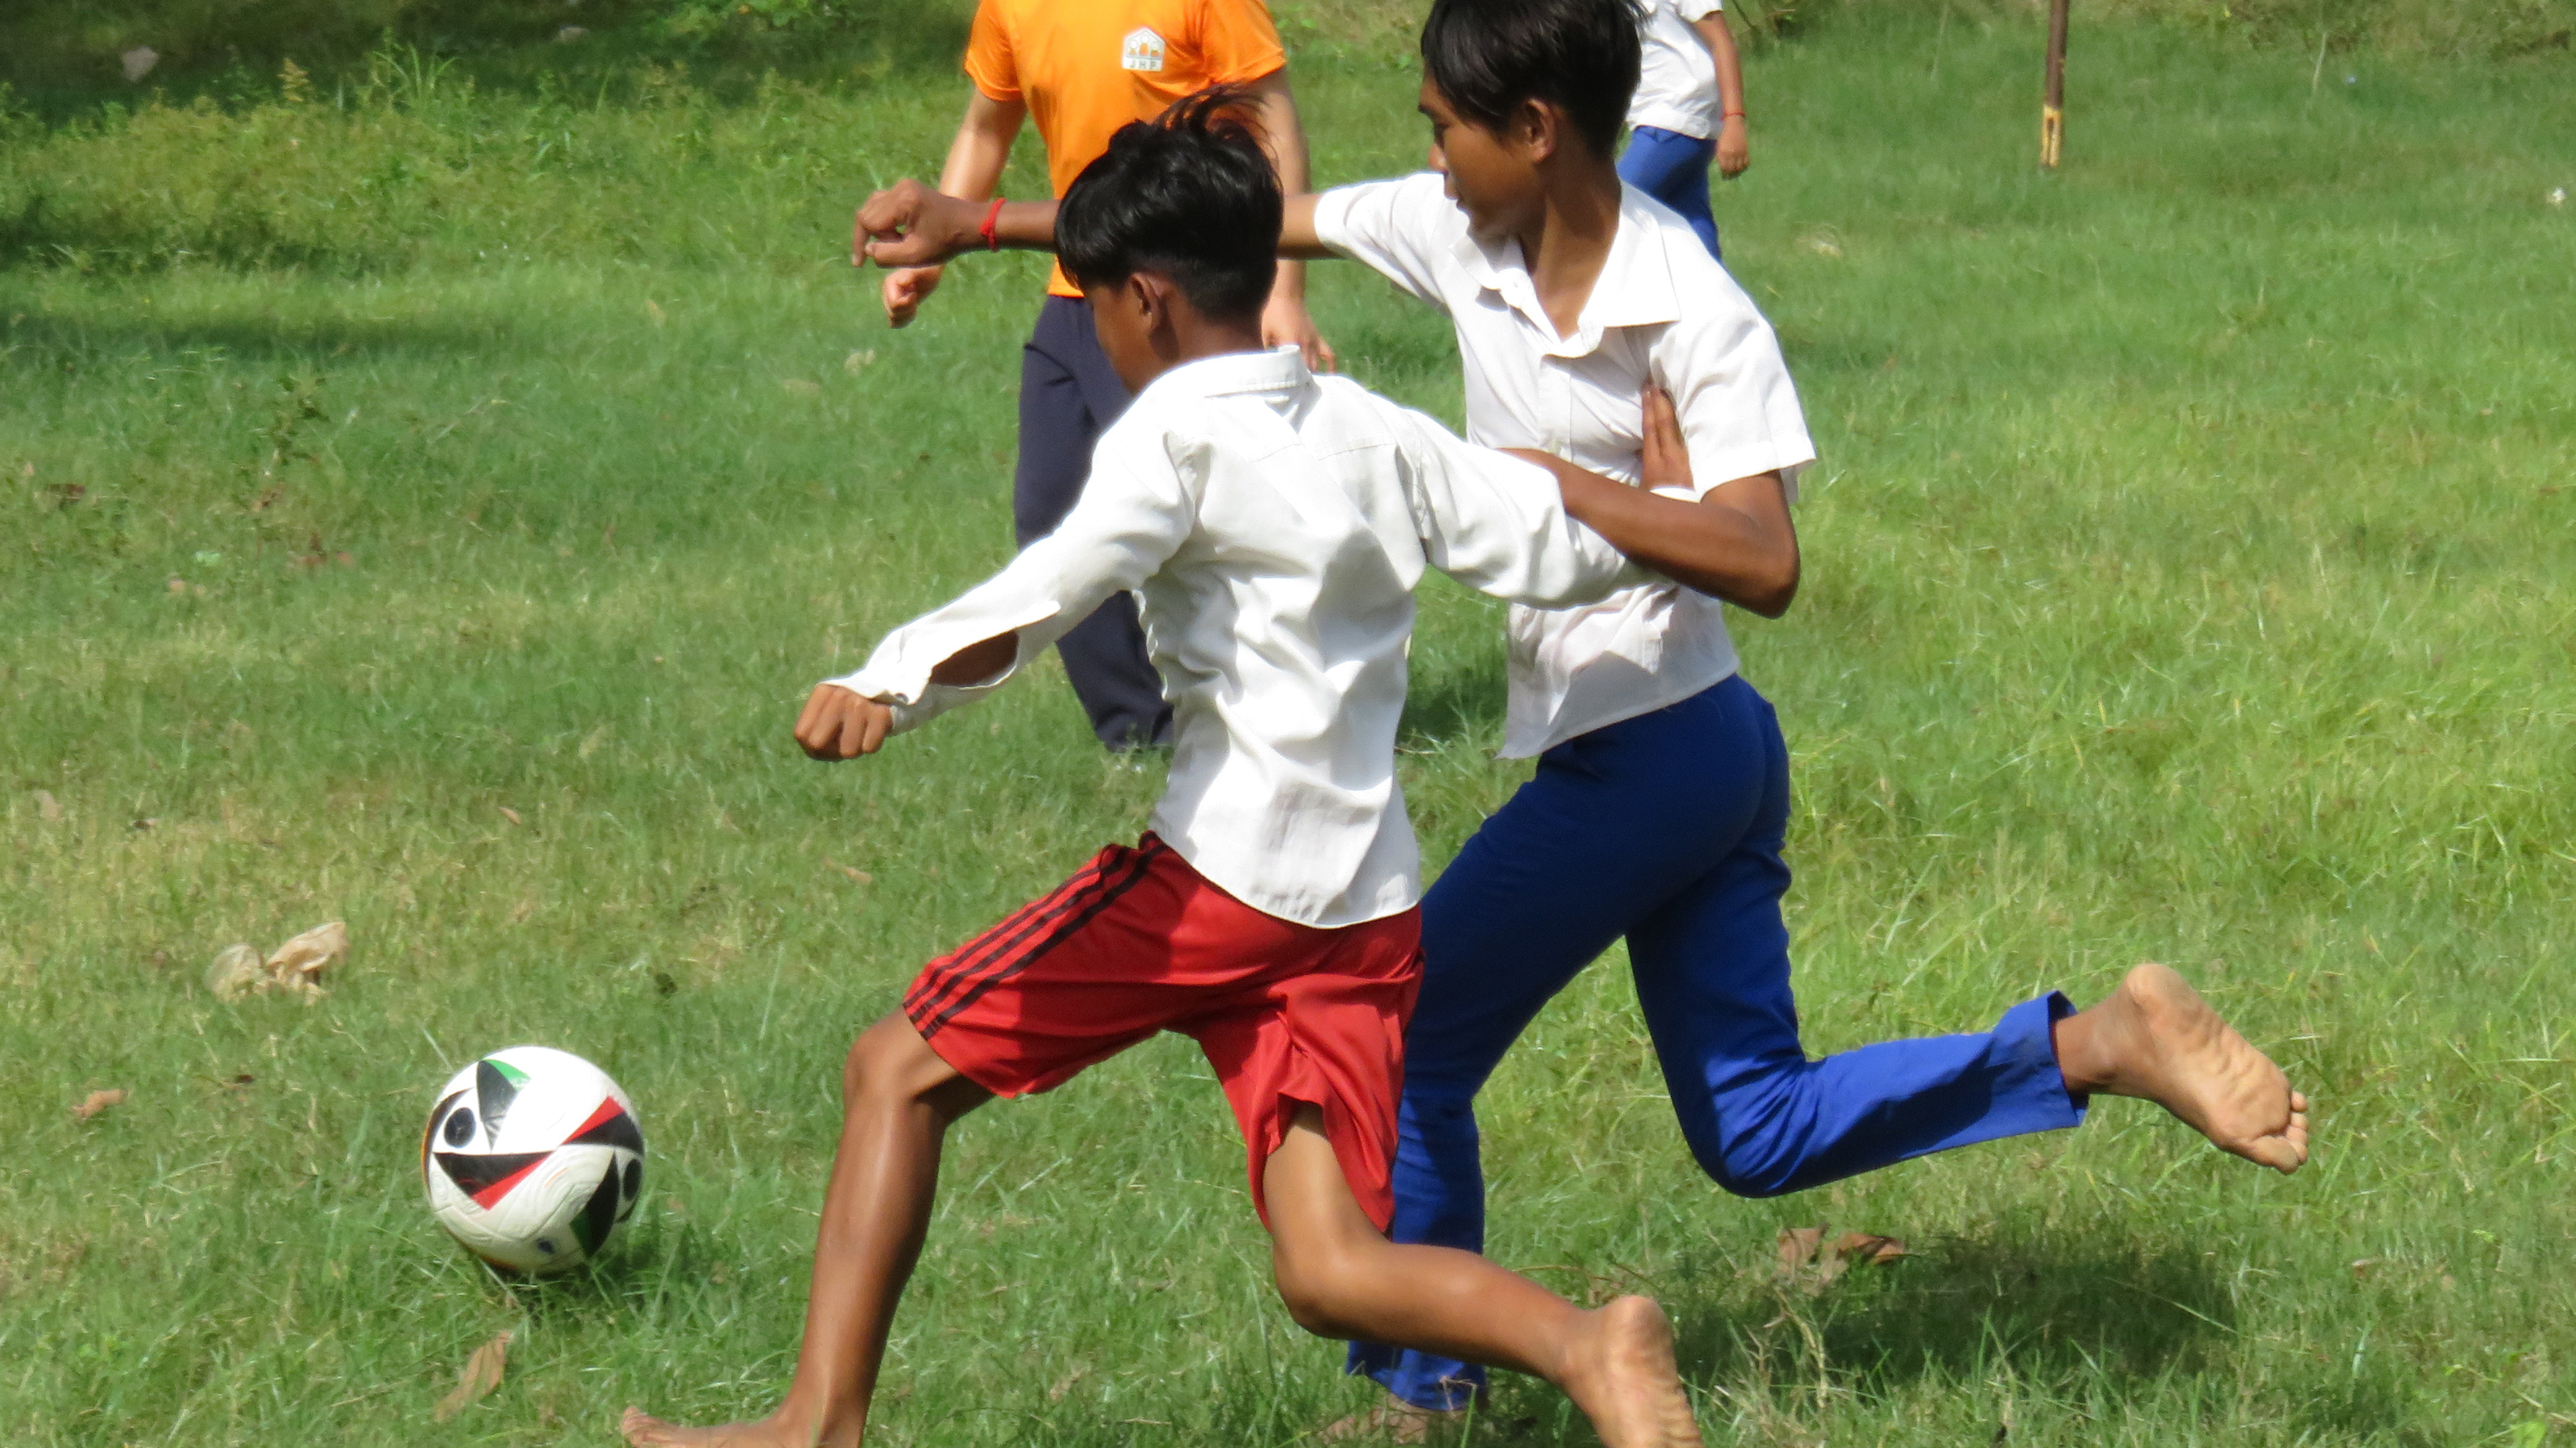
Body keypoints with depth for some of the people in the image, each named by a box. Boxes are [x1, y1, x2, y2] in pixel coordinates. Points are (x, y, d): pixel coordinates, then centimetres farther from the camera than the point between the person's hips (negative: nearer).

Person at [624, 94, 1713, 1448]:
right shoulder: (1376, 433, 16)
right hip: (1367, 910, 7)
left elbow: (1054, 584, -22)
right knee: (1329, 1273, 1)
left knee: (899, 1069, 7)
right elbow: (1565, 542, 13)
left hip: (1218, 873, -6)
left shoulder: (1175, 433, -3)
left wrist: (890, 684, -36)